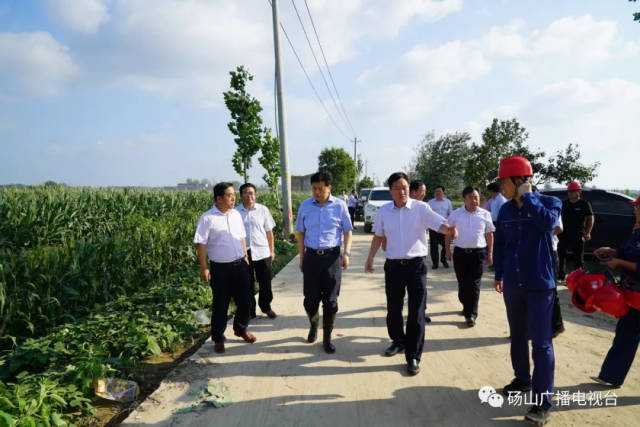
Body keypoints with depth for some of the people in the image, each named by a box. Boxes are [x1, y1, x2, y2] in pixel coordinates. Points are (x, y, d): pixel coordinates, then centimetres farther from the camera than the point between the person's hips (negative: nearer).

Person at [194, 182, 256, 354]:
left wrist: (245, 257, 16)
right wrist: (204, 268, -12)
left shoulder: (236, 215, 6)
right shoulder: (207, 218, -11)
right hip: (220, 268, -5)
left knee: (244, 299, 13)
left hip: (240, 264, 5)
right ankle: (218, 339, 26)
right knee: (220, 305, 8)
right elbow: (201, 244, -10)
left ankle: (241, 329, 37)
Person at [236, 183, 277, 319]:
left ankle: (266, 307, 31)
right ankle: (250, 311, 28)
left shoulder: (263, 210, -1)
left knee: (265, 283, 10)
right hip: (243, 253, 0)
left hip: (262, 252, 0)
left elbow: (269, 231, 4)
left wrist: (271, 250, 3)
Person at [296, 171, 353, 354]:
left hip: (332, 257, -1)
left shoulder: (339, 206, -2)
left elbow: (347, 231, 5)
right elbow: (300, 233, 11)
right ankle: (313, 325, 40)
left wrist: (347, 253, -6)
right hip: (311, 256, 2)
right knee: (310, 299, 10)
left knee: (330, 301, 4)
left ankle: (327, 338, 22)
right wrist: (301, 257, 9)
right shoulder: (305, 206, 3)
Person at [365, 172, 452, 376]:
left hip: (416, 265, -3)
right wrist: (370, 258, 12)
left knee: (416, 313, 1)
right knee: (393, 309, 15)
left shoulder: (421, 208, -6)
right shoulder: (383, 211, 4)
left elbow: (439, 223, -16)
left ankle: (413, 356, 14)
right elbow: (378, 236, 13)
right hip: (393, 265, 3)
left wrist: (450, 229, -38)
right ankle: (398, 341, 39)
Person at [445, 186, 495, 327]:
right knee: (462, 282, 12)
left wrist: (490, 254, 8)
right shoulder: (455, 214, 1)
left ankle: (471, 314, 4)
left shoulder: (485, 214, 1)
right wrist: (448, 250, 6)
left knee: (474, 284, -1)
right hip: (460, 252, 1)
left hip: (478, 253, -1)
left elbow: (489, 234, 8)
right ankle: (466, 306, 34)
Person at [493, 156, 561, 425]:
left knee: (541, 343, 0)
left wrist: (528, 196, -20)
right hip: (513, 284, 5)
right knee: (517, 337, 17)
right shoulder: (505, 210, 3)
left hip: (540, 285, -5)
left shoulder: (549, 202, -8)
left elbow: (547, 223, -32)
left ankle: (543, 401, 11)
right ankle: (523, 379, 36)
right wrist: (499, 275, 16)